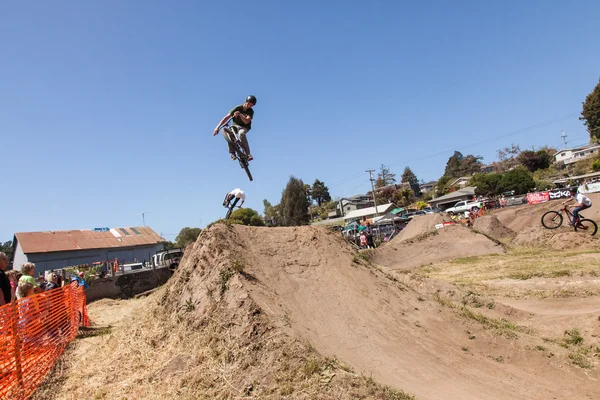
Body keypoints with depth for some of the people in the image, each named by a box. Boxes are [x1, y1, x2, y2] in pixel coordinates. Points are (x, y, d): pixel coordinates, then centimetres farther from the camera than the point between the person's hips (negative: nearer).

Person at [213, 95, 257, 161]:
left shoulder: (250, 111, -11)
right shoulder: (238, 108, -13)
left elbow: (246, 121, -27)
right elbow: (226, 117, -17)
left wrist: (240, 114, -44)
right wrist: (217, 127, -26)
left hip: (244, 128, -1)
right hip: (235, 126, 1)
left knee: (241, 133, -41)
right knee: (224, 130, -32)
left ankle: (248, 154, -31)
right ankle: (232, 152, -27)